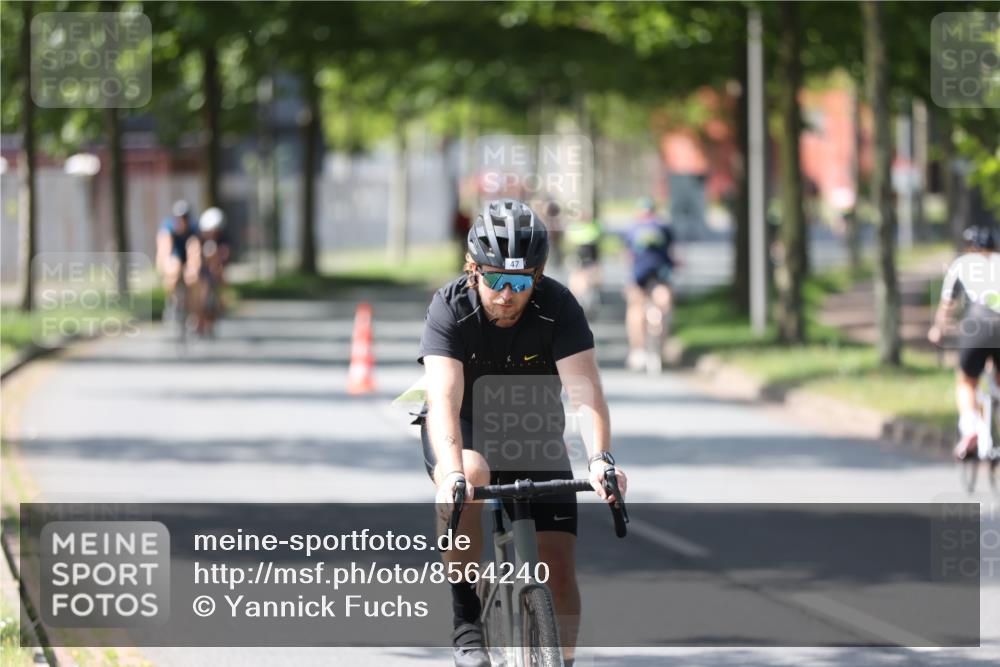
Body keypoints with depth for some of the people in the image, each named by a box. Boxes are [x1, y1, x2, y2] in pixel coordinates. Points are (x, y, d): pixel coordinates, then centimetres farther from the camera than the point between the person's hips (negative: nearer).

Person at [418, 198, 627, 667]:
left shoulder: (558, 308, -22)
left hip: (534, 435, 2)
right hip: (465, 433, -2)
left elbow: (585, 389, -33)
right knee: (468, 475, -36)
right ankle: (466, 621, -23)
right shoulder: (450, 308, -25)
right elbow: (444, 398, -38)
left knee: (559, 567, -11)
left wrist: (601, 459, -51)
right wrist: (452, 473, -55)